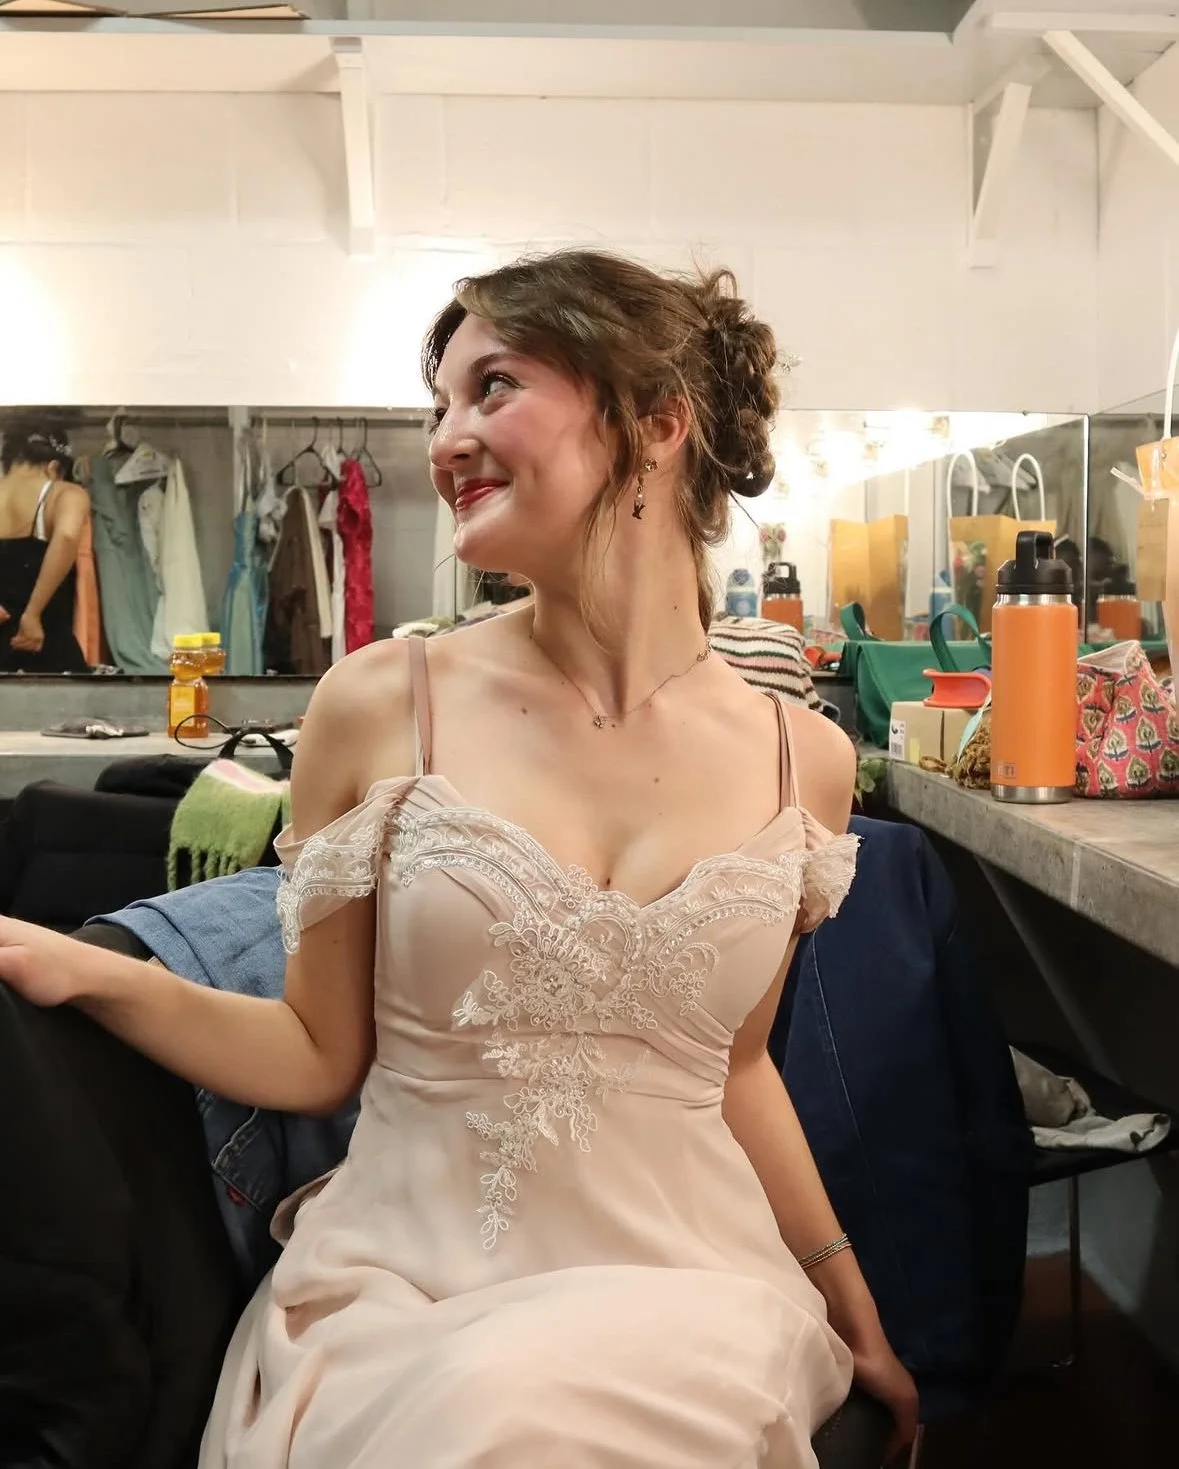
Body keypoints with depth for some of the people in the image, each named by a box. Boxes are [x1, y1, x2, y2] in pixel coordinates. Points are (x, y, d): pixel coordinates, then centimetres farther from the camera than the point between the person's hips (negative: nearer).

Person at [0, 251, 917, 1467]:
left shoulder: (801, 762, 0)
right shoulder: (382, 706, -5)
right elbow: (318, 1057, 3)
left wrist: (858, 1323, 23)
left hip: (681, 1282, 2)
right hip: (409, 1282, -1)